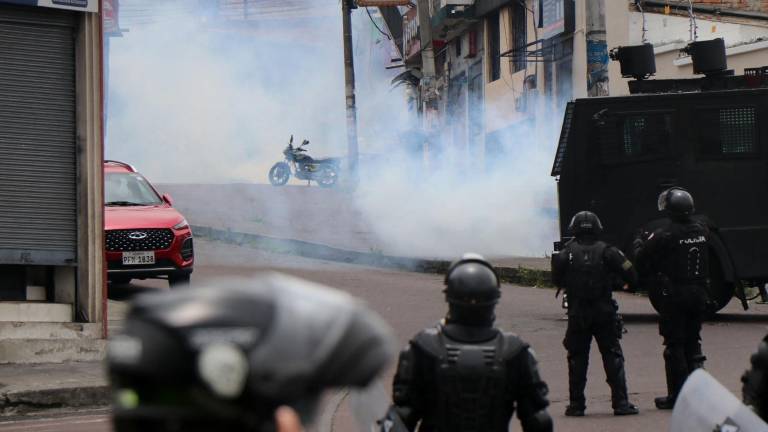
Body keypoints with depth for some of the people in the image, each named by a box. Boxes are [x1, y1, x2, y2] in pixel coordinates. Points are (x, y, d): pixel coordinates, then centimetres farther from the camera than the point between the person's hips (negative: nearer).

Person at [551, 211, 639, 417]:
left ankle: (576, 405, 8)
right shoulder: (607, 251, -4)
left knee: (577, 359, 9)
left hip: (577, 314, 1)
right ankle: (620, 403, -1)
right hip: (604, 313, -1)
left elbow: (557, 281, 6)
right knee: (613, 356, 5)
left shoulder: (566, 253, -3)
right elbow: (631, 276, -5)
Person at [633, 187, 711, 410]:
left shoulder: (664, 232, -14)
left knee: (674, 345, 1)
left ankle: (677, 395, 1)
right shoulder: (702, 228, 5)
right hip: (699, 292, 6)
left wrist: (638, 244, 13)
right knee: (692, 342, 16)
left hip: (673, 295, -6)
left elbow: (643, 258, -8)